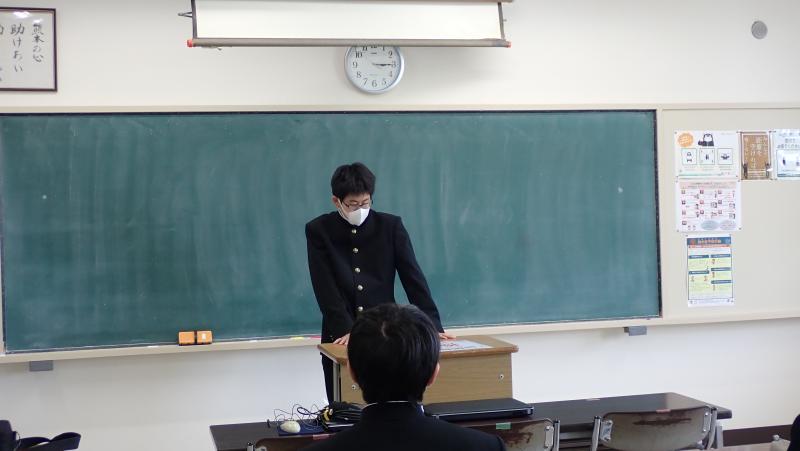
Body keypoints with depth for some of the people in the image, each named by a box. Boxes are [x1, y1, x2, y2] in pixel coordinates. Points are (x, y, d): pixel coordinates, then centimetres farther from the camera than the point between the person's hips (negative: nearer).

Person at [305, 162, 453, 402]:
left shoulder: (391, 226, 1)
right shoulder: (318, 231, -1)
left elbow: (413, 277, -2)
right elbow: (325, 288, -7)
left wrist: (433, 326, -10)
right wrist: (345, 330, -18)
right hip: (341, 338, 0)